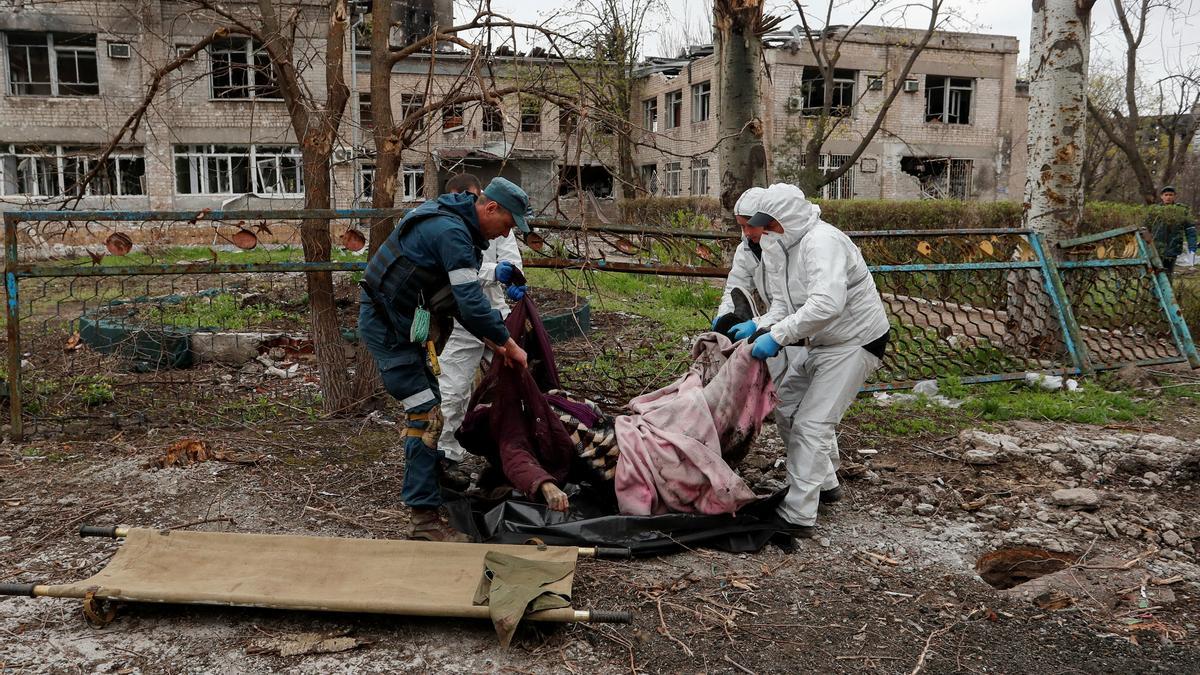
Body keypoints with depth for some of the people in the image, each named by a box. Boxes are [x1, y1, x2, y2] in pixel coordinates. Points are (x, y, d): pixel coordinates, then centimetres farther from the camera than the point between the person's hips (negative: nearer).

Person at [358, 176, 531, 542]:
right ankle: (425, 518, -8)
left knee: (424, 409, 19)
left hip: (399, 323, 11)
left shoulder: (456, 225, 12)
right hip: (388, 327, -11)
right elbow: (471, 302, -26)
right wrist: (509, 344, -14)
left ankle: (424, 487, 34)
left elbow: (461, 299, 17)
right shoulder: (452, 232, -22)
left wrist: (491, 341, 11)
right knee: (427, 415, -11)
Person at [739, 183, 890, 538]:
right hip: (824, 343, 10)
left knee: (812, 424, -13)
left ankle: (798, 516, -7)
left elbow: (827, 303, -40)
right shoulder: (786, 247, 4)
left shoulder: (822, 242, -26)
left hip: (855, 342, -10)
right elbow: (784, 305, 3)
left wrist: (778, 336, -40)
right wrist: (759, 326, -16)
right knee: (786, 406, 15)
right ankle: (824, 482, 32)